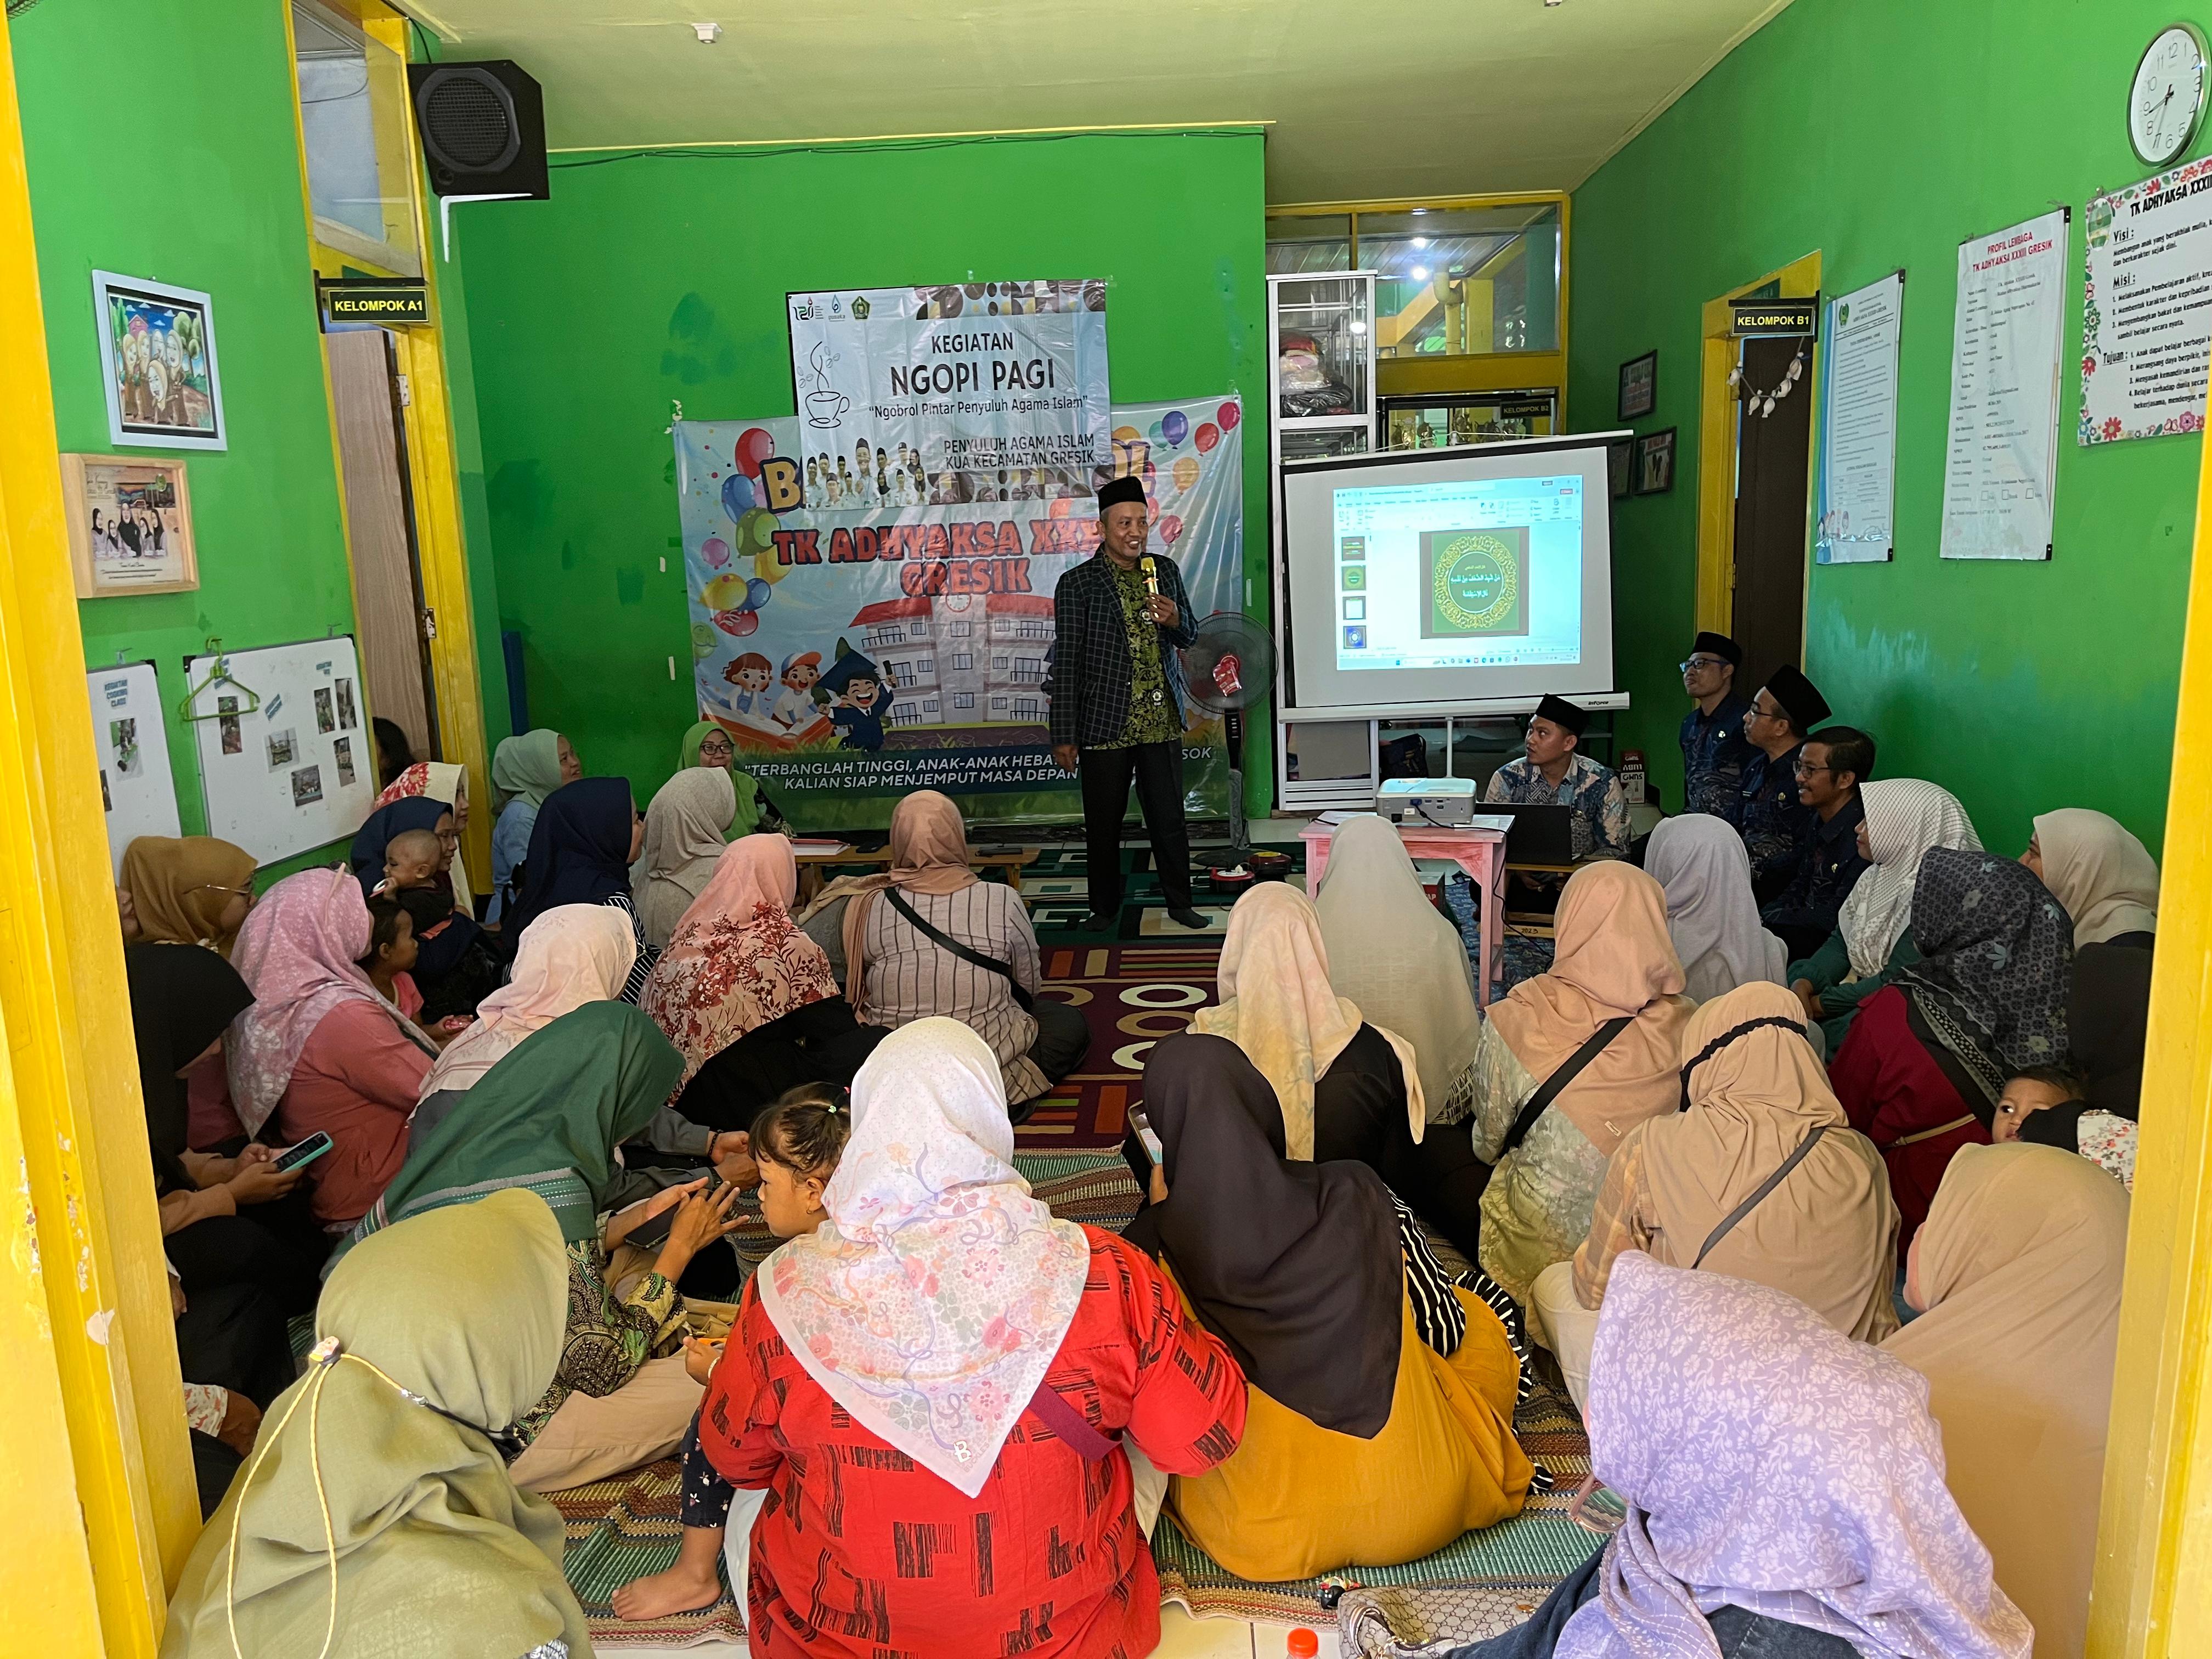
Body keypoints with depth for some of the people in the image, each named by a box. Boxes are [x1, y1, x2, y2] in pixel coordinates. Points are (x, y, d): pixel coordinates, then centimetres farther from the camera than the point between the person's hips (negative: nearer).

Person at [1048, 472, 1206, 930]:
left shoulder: (1166, 571, 8)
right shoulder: (1077, 584, -6)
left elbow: (1190, 636, 17)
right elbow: (1066, 664, -6)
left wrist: (1175, 620, -8)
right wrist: (1064, 736, -7)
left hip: (1161, 721, 3)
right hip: (1105, 724, -3)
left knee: (1169, 818, 8)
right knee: (1103, 825, 8)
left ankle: (1179, 902, 24)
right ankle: (1105, 909, 25)